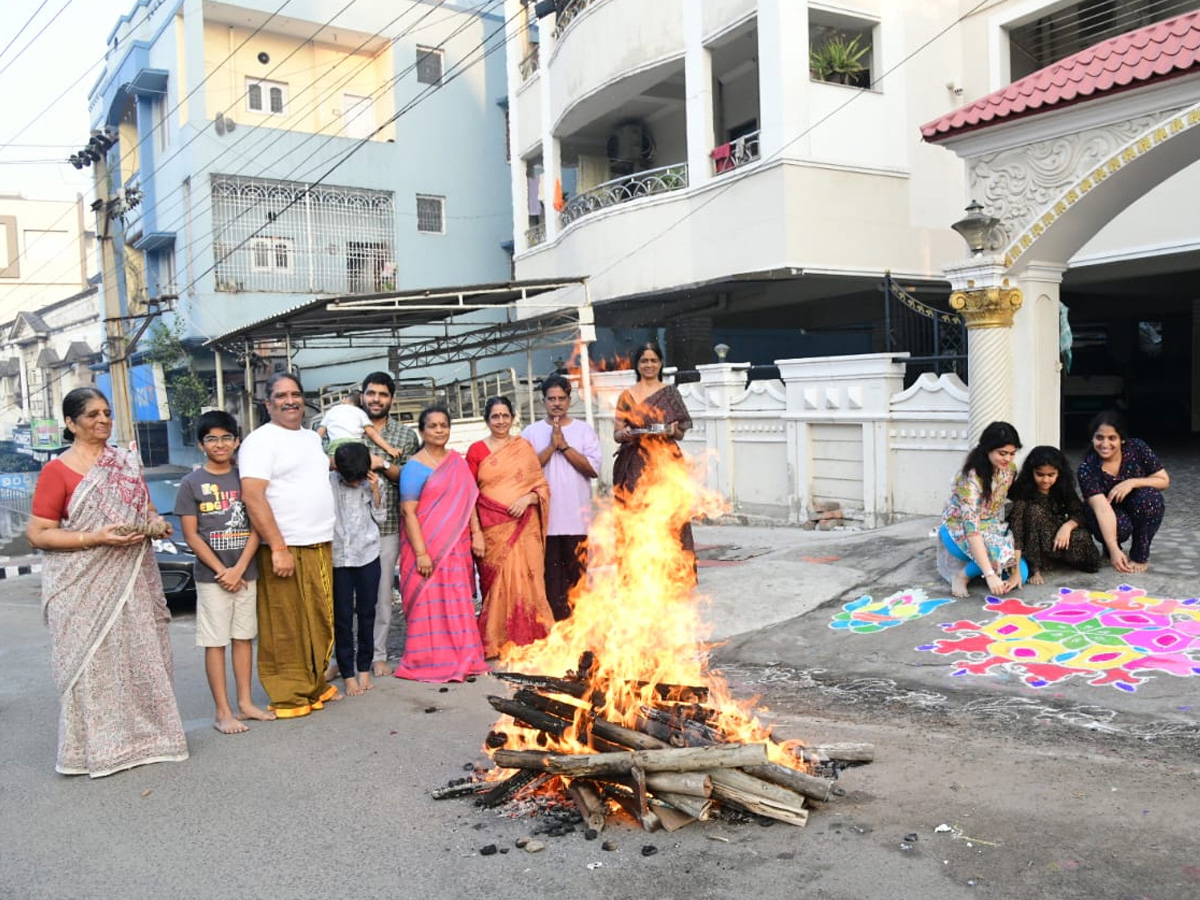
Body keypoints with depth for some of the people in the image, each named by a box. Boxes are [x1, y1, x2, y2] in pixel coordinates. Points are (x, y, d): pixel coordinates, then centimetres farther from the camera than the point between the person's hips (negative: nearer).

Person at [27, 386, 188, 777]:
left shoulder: (128, 463, 11)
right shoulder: (57, 470, -5)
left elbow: (147, 509, 23)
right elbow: (38, 535, -8)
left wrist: (156, 522, 0)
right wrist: (96, 537, -19)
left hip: (133, 580, 5)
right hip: (83, 587, -5)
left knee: (141, 656, 6)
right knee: (93, 662, -2)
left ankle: (143, 733, 18)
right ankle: (97, 746, 9)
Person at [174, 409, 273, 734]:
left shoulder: (245, 478, 6)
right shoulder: (192, 483, -1)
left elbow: (256, 527, 2)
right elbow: (191, 535, -5)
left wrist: (239, 569, -9)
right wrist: (222, 571, -10)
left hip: (246, 573, 3)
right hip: (212, 576, -3)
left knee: (244, 637, 10)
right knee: (215, 642, 0)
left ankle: (245, 703, 19)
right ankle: (223, 713, 5)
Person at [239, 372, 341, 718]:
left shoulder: (313, 438, 16)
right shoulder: (260, 440, -8)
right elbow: (253, 497, -16)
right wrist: (278, 548, -20)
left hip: (320, 547, 8)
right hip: (286, 550, -7)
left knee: (320, 624, 12)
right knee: (286, 629, -1)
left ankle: (315, 685, 24)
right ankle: (289, 696, 7)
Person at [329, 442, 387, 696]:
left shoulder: (372, 482, -1)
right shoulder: (328, 482, -9)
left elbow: (380, 517, 3)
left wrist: (375, 491, -7)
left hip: (368, 555, 2)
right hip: (338, 558, -2)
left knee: (367, 613, 9)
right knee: (342, 617, 3)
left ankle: (364, 668, 22)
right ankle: (348, 674, 12)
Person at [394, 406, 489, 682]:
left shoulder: (457, 461, 11)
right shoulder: (415, 467, -8)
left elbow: (468, 499, 16)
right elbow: (408, 512, -13)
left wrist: (476, 532, 6)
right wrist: (421, 553, -18)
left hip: (457, 546, 6)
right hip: (428, 546, -6)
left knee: (458, 603, 10)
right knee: (430, 603, -1)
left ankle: (460, 658, 20)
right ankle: (430, 662, 10)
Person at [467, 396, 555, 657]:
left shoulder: (524, 447, 11)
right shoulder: (476, 450, 6)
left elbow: (542, 486, 10)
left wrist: (527, 499, -11)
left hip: (524, 527, 1)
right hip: (493, 530, -1)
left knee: (526, 582, -3)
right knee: (498, 584, -4)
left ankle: (527, 642, 8)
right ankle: (497, 645, 6)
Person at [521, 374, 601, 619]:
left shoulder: (584, 430, 6)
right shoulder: (531, 432, 7)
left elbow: (593, 468, -5)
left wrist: (564, 445, -9)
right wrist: (551, 446, -11)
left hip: (577, 517, 0)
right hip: (545, 516, 0)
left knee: (577, 571, 3)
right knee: (550, 574, 1)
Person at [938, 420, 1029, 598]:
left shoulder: (1010, 469, -7)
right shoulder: (970, 477, -30)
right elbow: (971, 527, -36)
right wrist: (990, 574, -43)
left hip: (990, 528, 7)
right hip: (960, 531, -7)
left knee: (1021, 573, -11)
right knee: (1002, 552, -34)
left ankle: (971, 565, 11)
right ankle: (962, 574, -9)